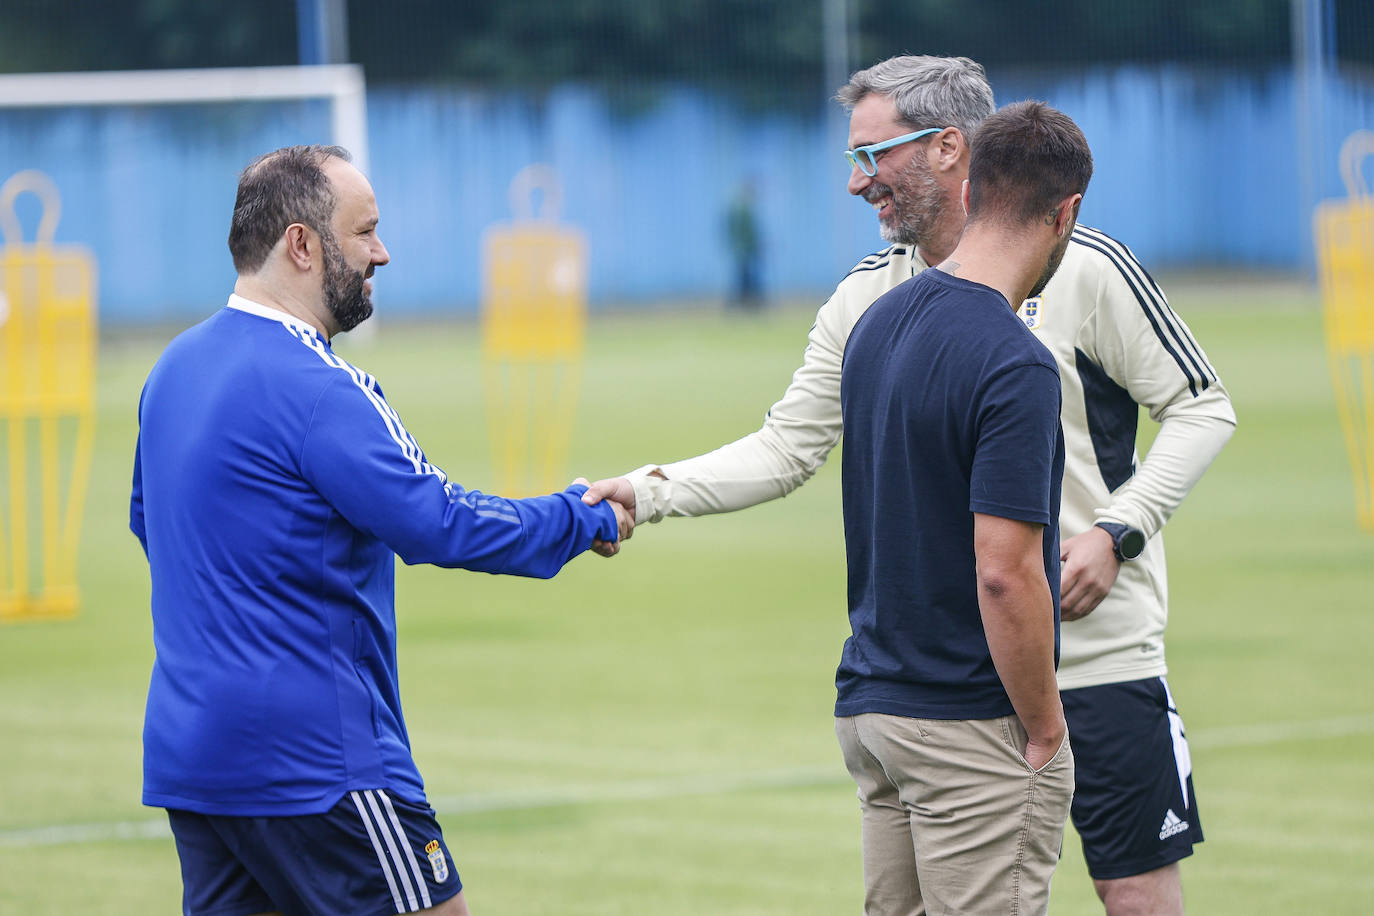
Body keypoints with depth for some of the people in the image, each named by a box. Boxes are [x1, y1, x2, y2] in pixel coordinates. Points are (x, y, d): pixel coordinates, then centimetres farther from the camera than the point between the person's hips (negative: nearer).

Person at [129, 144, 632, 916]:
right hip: (312, 761, -9)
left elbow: (147, 518, 25)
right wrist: (582, 522, -7)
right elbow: (440, 525, -20)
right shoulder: (313, 389, -17)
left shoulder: (176, 366, 11)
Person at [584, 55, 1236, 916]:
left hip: (1097, 651, -4)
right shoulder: (868, 295, 7)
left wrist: (1115, 531, -13)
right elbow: (787, 448, 10)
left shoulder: (1081, 267, -7)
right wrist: (652, 491, -3)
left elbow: (1201, 408, -2)